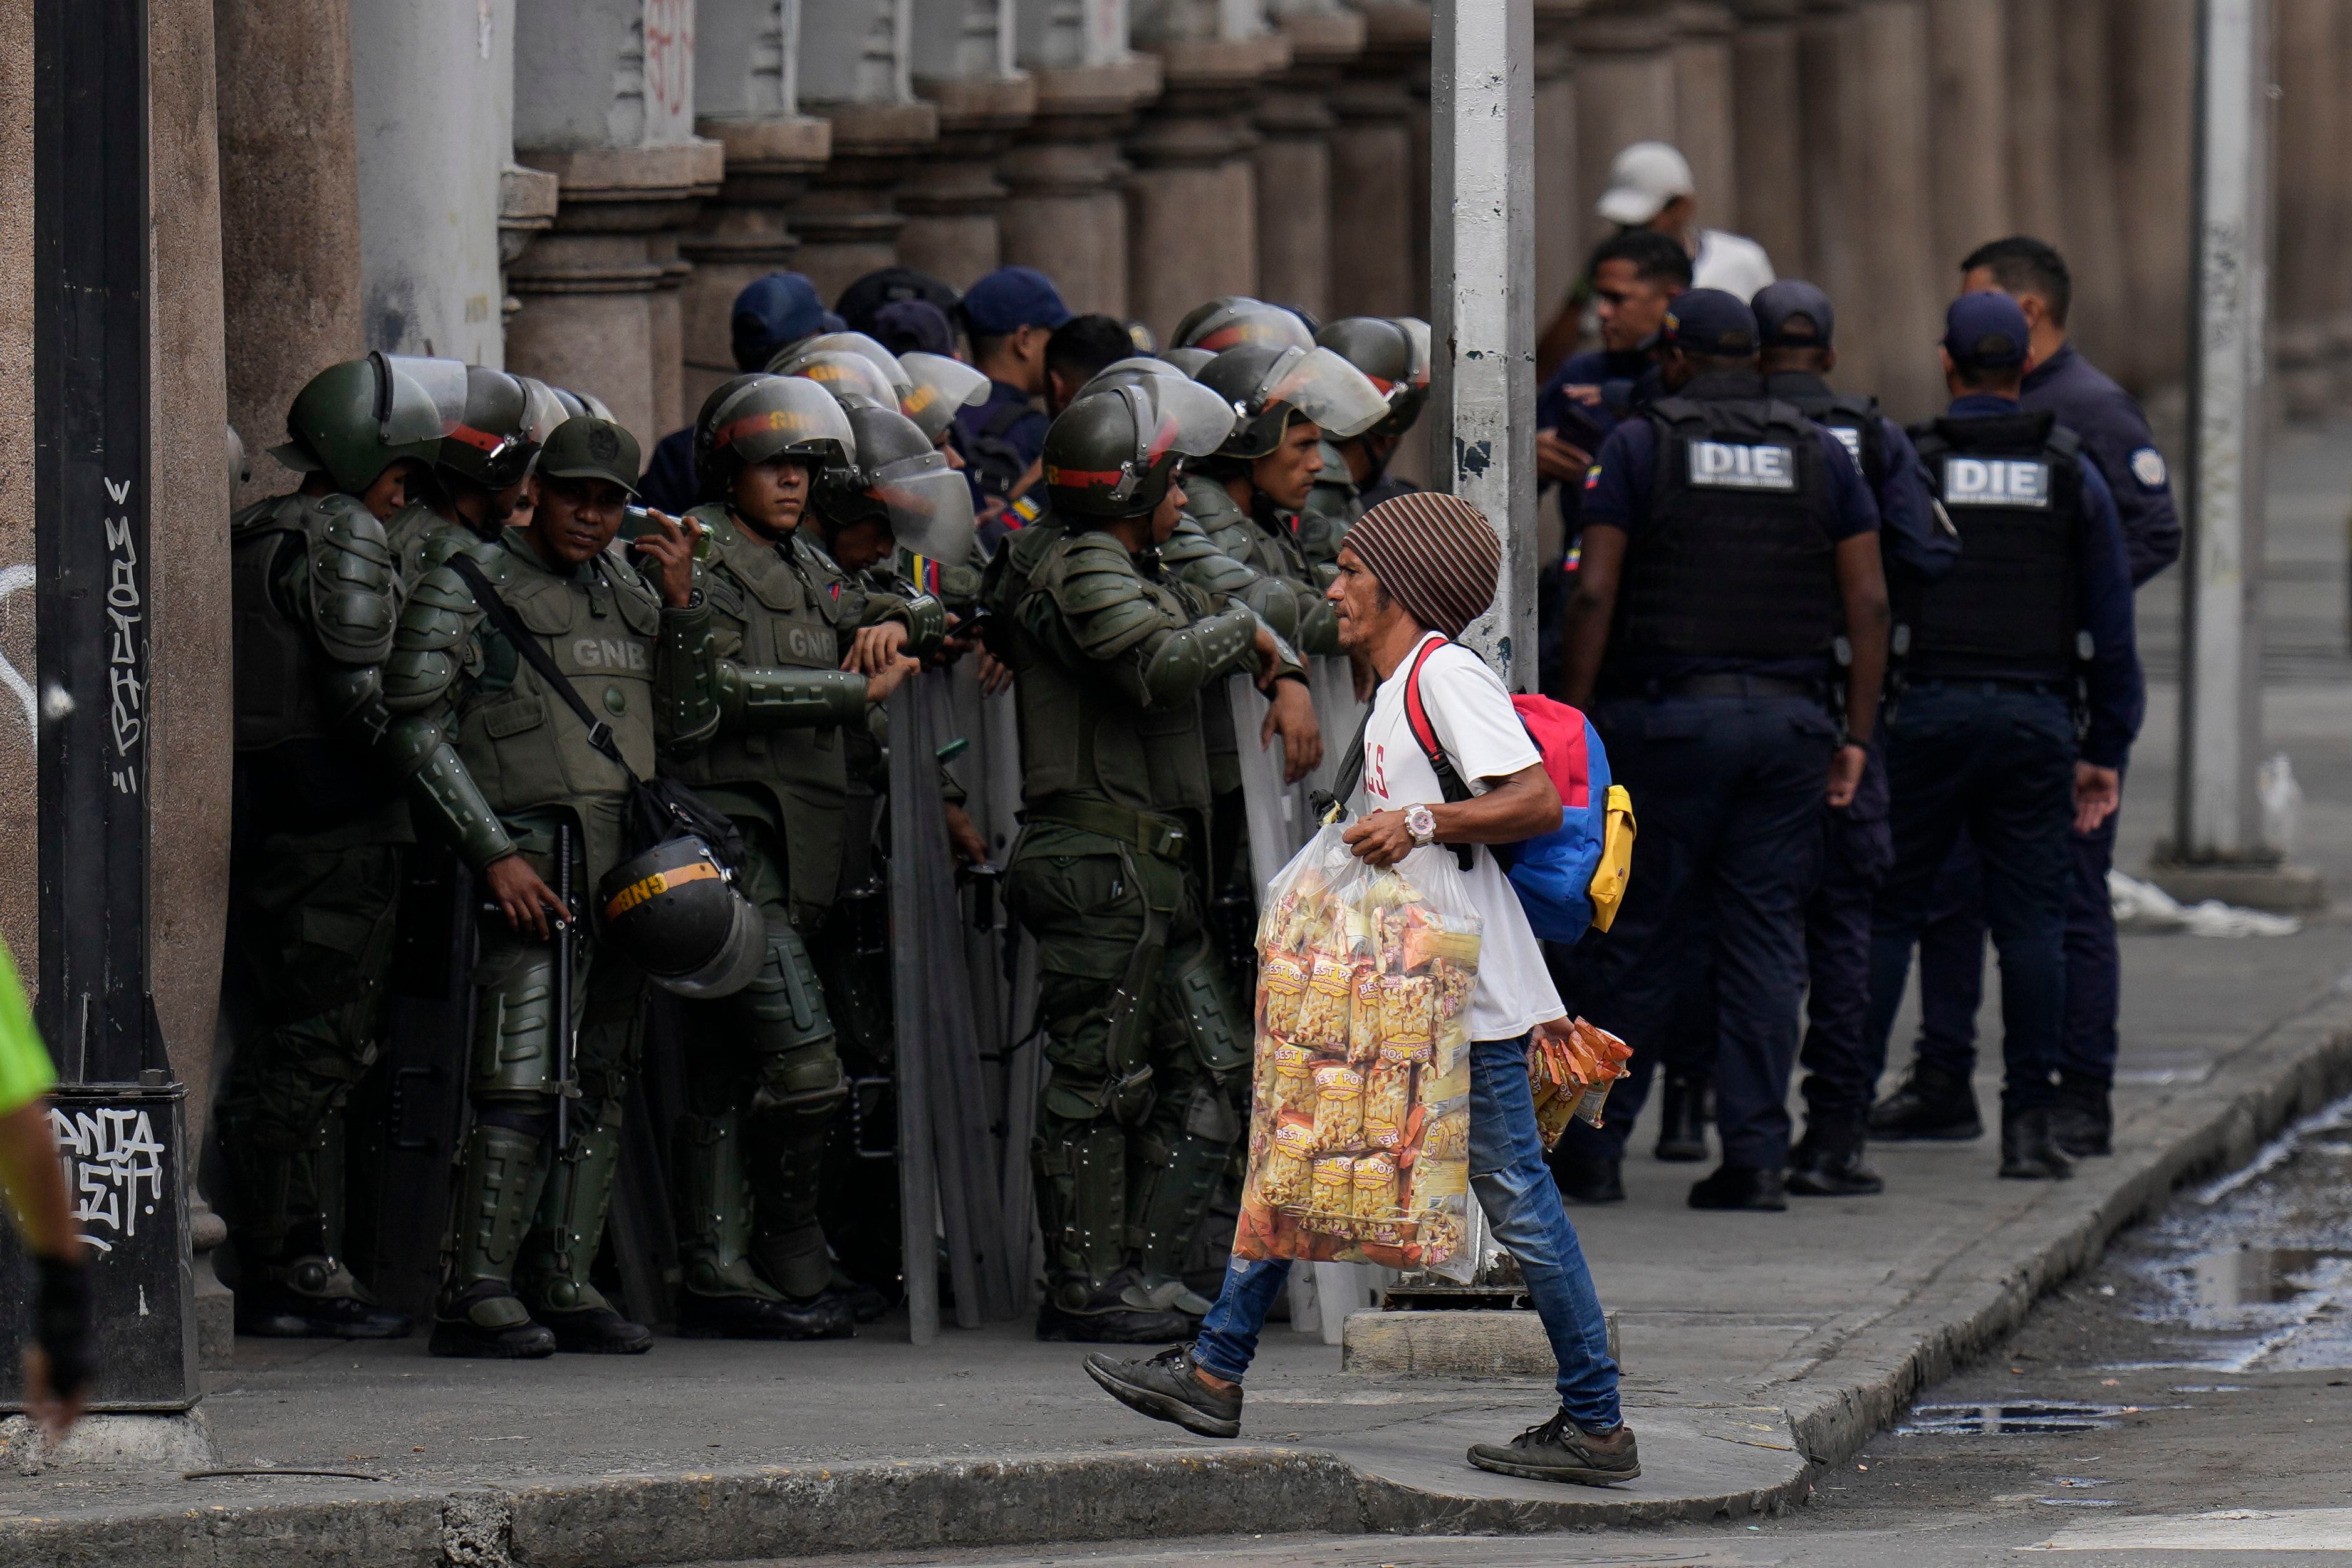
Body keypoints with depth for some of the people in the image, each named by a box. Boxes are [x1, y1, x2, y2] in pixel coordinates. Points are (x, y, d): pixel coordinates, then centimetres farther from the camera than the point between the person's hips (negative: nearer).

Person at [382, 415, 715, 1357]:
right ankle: (476, 1291, -14)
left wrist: (681, 605, 2)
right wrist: (495, 855, -15)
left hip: (629, 872, 7)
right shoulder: (467, 592, -1)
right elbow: (419, 736, -7)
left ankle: (563, 1283, 12)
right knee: (524, 1087, -14)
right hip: (531, 868, -7)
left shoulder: (631, 592, 18)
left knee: (598, 1089, 7)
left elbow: (689, 724, 15)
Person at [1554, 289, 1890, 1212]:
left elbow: (1595, 593, -7)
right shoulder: (1820, 454, 9)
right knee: (1768, 943, 3)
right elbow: (1868, 603, 4)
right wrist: (1856, 735, 7)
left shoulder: (1640, 445, 0)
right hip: (1789, 721, 2)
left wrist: (1577, 717, -3)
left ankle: (1595, 1147, 9)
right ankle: (1756, 1156, -1)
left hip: (1666, 718, -2)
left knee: (1638, 937, 5)